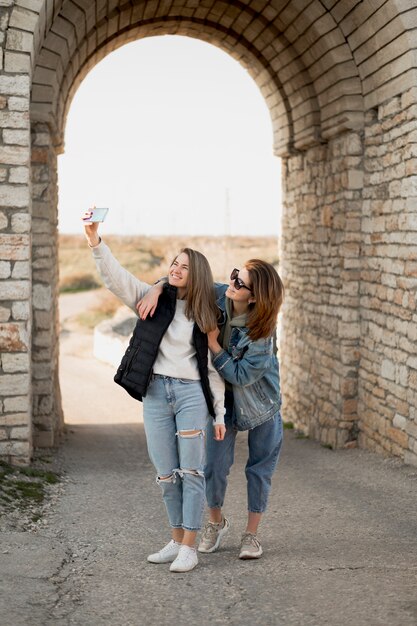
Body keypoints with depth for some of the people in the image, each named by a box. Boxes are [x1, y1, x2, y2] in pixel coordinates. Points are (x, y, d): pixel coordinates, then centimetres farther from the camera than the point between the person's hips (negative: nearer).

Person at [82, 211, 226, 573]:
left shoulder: (205, 316, 6)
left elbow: (214, 367, 6)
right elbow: (116, 277, -4)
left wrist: (220, 413, 1)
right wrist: (95, 241, -19)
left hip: (192, 394, -2)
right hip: (155, 394, 2)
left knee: (191, 472, -4)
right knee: (167, 474, 6)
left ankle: (189, 547, 1)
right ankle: (177, 540, 19)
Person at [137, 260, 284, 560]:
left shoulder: (262, 333, -30)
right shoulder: (218, 295, -17)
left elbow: (240, 376, -27)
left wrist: (212, 342, -28)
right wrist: (156, 291, -24)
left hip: (261, 403, -3)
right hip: (223, 398, 3)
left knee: (259, 469, 6)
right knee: (216, 464, 2)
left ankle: (252, 533, 22)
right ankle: (216, 522, 28)